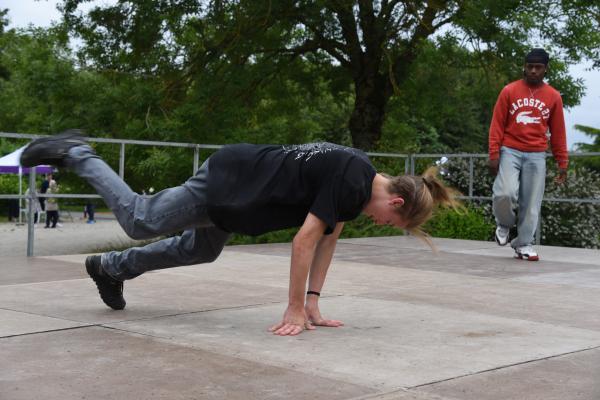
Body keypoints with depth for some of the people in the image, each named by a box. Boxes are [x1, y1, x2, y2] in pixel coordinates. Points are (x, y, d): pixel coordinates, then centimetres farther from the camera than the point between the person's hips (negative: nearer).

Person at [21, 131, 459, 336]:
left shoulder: (362, 183, 0)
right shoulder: (350, 181, -27)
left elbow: (329, 239, 5)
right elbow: (305, 240, -28)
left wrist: (313, 302, 3)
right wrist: (295, 310, -23)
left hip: (235, 187, 9)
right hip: (226, 180, -9)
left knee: (199, 251, 27)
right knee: (140, 221, 3)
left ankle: (110, 267, 41)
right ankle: (74, 154, 18)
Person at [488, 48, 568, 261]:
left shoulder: (553, 97, 6)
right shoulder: (509, 91, 1)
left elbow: (558, 132, 9)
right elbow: (497, 124, 1)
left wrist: (563, 162, 6)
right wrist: (494, 154, -7)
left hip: (536, 156, 2)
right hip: (510, 152, -2)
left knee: (531, 203, -1)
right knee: (505, 193, -18)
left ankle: (524, 244, 11)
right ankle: (504, 224, 12)